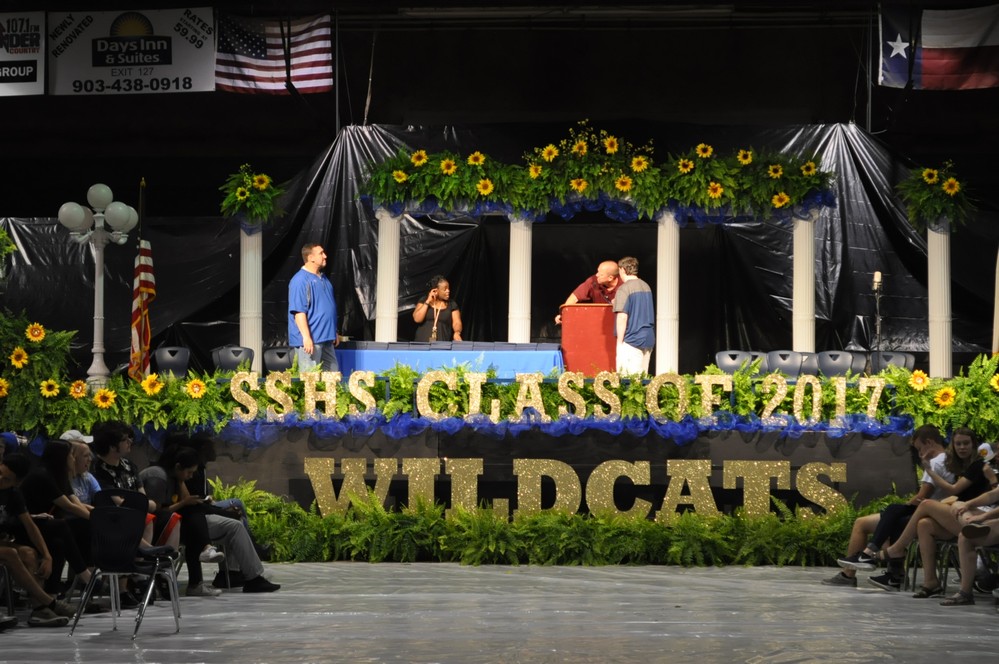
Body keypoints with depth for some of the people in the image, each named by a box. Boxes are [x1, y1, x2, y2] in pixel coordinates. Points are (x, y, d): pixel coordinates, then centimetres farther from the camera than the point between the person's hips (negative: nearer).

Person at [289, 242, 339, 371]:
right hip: (310, 340, -10)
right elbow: (299, 312, -20)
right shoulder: (300, 280, -14)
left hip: (326, 339, 10)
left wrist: (334, 332, 25)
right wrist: (306, 337, -25)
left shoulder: (323, 278, 16)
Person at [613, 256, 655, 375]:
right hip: (648, 339, 7)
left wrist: (619, 341, -11)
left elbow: (622, 317, -16)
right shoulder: (646, 287, 12)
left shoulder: (623, 289, -11)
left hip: (631, 340, -7)